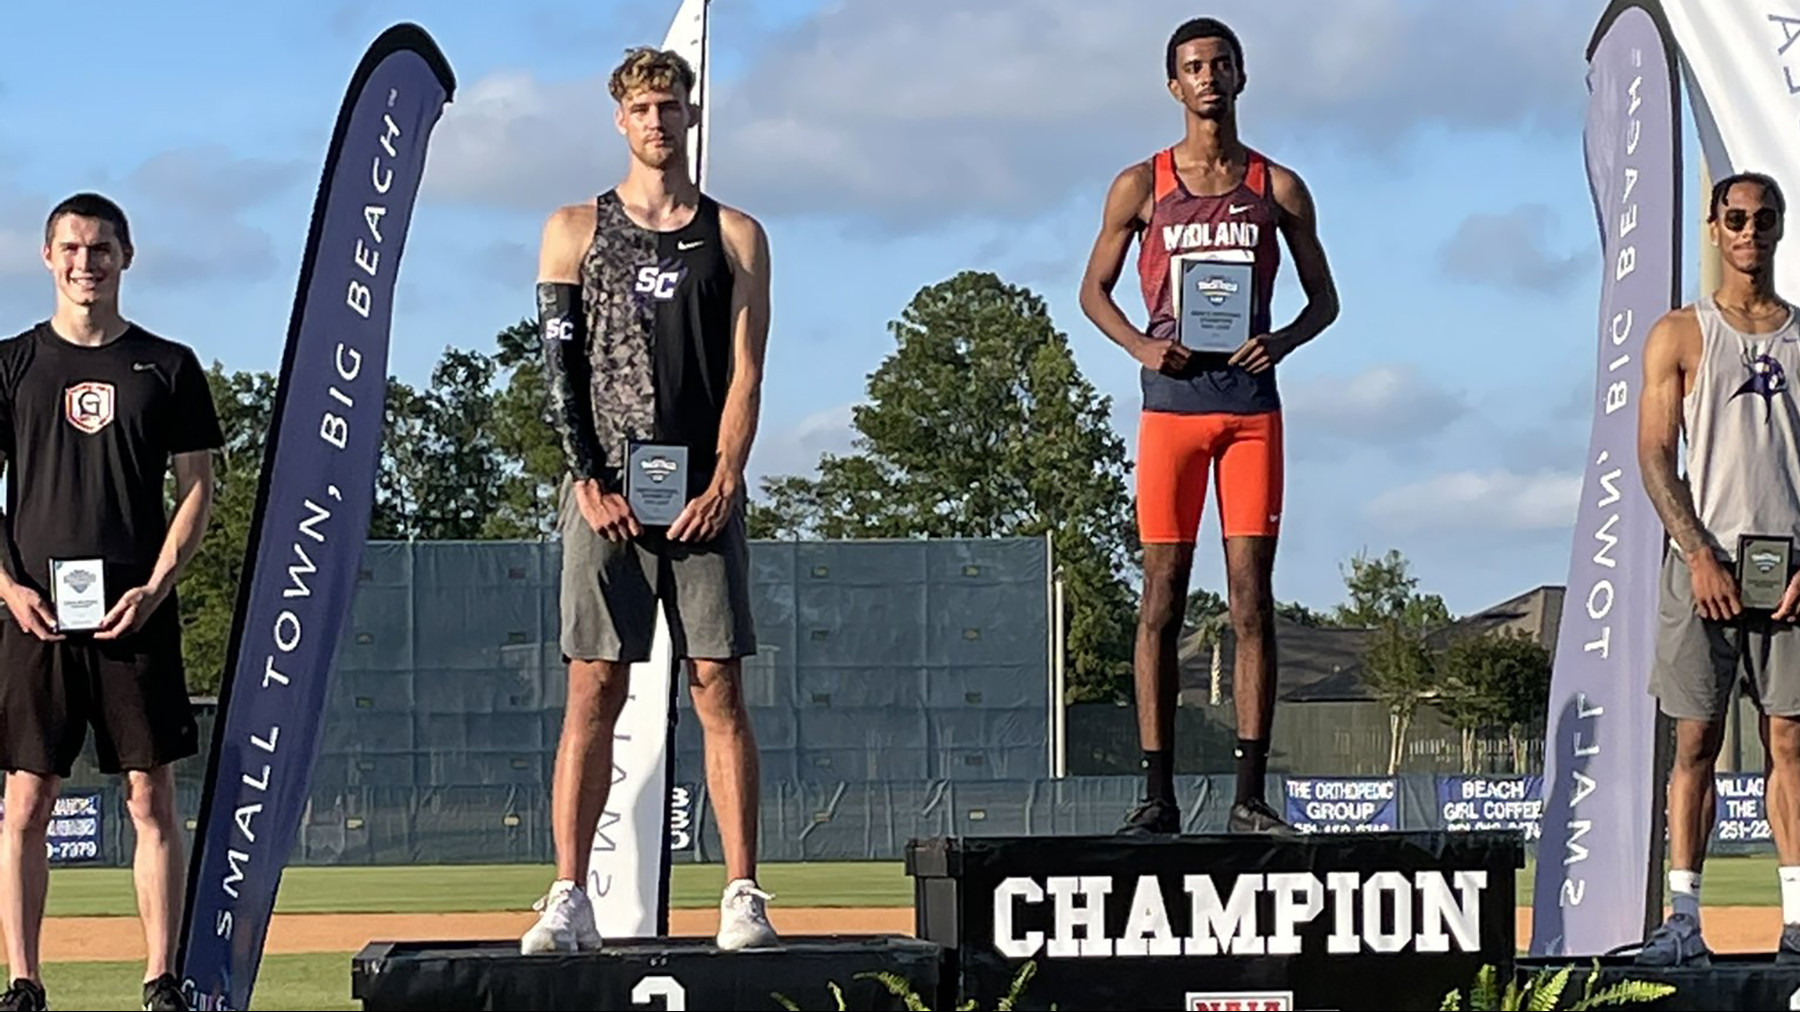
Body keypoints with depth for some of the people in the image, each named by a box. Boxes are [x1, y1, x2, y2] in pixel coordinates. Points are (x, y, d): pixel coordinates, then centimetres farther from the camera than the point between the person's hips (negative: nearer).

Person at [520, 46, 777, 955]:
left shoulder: (735, 236, 10)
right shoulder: (575, 229, 11)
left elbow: (745, 373, 4)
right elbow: (561, 367, 4)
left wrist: (723, 484, -8)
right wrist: (588, 480, -7)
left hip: (704, 496, 0)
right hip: (606, 495, 0)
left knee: (720, 692, -3)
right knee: (593, 693, -3)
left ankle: (743, 897, -3)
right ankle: (568, 900, -4)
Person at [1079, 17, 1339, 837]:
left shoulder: (1277, 188, 9)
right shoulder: (1141, 186, 7)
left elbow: (1324, 299, 14)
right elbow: (1093, 290, 12)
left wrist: (1283, 340, -7)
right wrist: (1140, 345, -7)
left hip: (1250, 403, 1)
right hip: (1171, 402, -1)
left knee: (1251, 598, -3)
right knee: (1162, 598, -2)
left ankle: (1250, 794, -3)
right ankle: (1157, 794, 0)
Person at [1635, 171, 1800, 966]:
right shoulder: (1679, 336, 5)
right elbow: (1655, 456, -1)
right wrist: (1701, 556, -12)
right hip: (1706, 557, -2)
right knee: (1696, 737, -2)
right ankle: (1683, 916, -3)